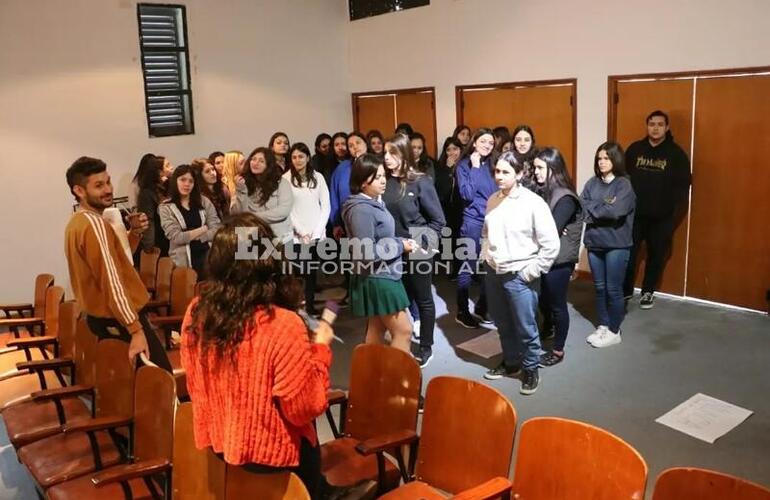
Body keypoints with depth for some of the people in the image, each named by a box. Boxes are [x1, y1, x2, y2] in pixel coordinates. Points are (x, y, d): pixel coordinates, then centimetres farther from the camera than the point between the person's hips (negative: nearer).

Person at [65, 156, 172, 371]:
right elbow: (111, 282, -27)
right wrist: (136, 330, -28)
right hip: (119, 320, -10)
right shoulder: (94, 224, -20)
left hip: (101, 317, 10)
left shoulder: (78, 222, 11)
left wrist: (134, 232, 0)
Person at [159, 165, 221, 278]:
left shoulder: (204, 202, 8)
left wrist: (188, 236, -9)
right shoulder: (166, 208, 1)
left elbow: (216, 230, -1)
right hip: (184, 261, -2)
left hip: (208, 257, 3)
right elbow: (176, 237, -10)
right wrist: (203, 229, -4)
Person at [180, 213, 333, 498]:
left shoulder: (197, 312, -12)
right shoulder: (282, 325, -31)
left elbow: (196, 387, 3)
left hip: (214, 442, 6)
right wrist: (320, 349, -10)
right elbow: (304, 409, -21)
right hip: (269, 453, -5)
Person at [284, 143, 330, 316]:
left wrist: (316, 231, -5)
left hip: (316, 234, 2)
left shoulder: (318, 177, 7)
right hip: (295, 235, -2)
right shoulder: (286, 179, 1)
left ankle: (310, 305, 15)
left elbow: (325, 206, 5)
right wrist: (301, 232, -8)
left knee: (312, 271, 6)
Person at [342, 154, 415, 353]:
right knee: (403, 330, -4)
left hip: (383, 275, 10)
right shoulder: (361, 210, -22)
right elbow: (367, 252, -25)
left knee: (377, 329, 18)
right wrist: (400, 246, -16)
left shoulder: (375, 202, 8)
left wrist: (399, 243, 0)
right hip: (376, 278, -10)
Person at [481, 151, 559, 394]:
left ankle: (531, 370, 24)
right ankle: (510, 362, 38)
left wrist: (532, 272, -12)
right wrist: (485, 256, 9)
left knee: (525, 328, 4)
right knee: (503, 324, 18)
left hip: (519, 276, -5)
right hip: (493, 272, 6)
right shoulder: (492, 200, 4)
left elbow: (551, 244, -13)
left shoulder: (533, 203, -14)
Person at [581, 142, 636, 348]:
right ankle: (602, 326, 27)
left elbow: (615, 211, -23)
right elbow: (581, 207, -5)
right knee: (600, 287, 14)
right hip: (594, 242, 5)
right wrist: (603, 207, -17)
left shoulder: (624, 184, -8)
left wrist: (593, 209, -11)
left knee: (613, 289, 3)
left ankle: (614, 331, 16)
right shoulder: (592, 182, 7)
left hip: (616, 244, -5)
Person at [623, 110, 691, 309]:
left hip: (661, 217, -1)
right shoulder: (634, 149, 2)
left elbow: (683, 186, -4)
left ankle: (648, 292, 25)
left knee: (656, 255, 10)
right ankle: (625, 289, 20)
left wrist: (675, 215, -11)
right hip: (634, 213, 1)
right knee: (628, 252, 3)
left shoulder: (676, 154, -3)